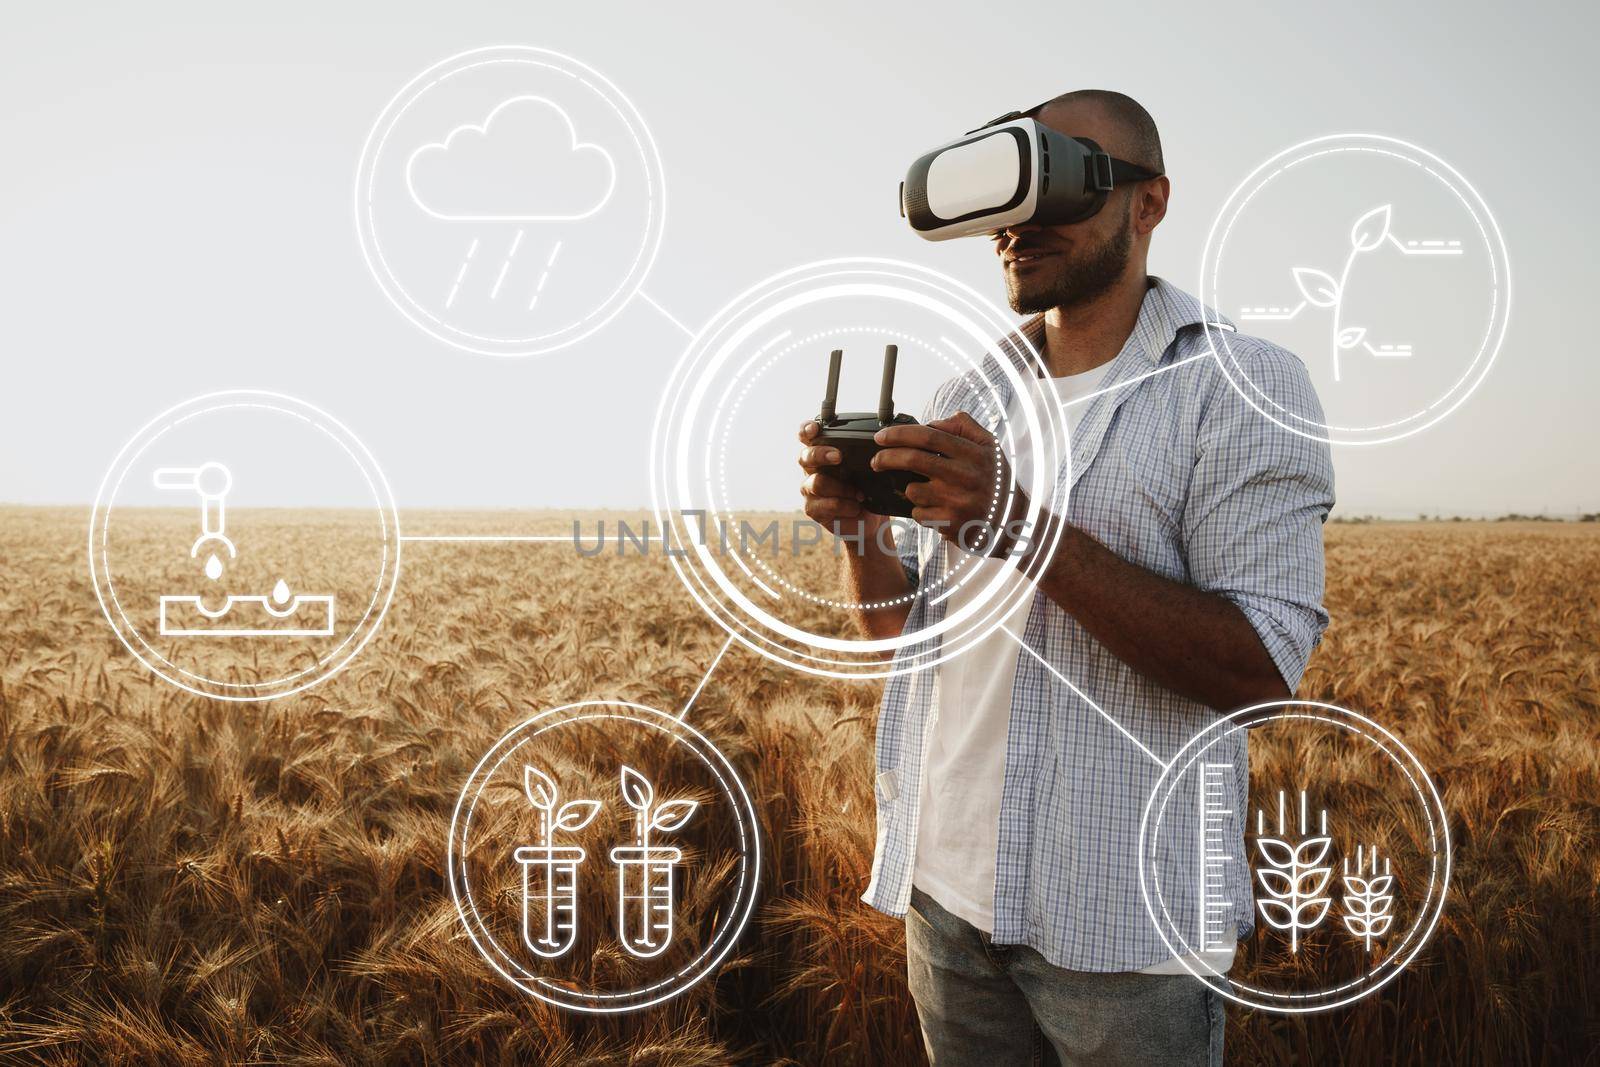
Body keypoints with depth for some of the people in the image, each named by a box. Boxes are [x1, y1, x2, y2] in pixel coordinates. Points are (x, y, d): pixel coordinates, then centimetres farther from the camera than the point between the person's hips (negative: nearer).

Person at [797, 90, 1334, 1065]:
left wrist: (1025, 522, -27)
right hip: (945, 885, 5)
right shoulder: (964, 399, 8)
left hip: (1127, 924, -5)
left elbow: (1261, 672, -19)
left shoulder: (1244, 385, -9)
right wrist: (859, 531, -9)